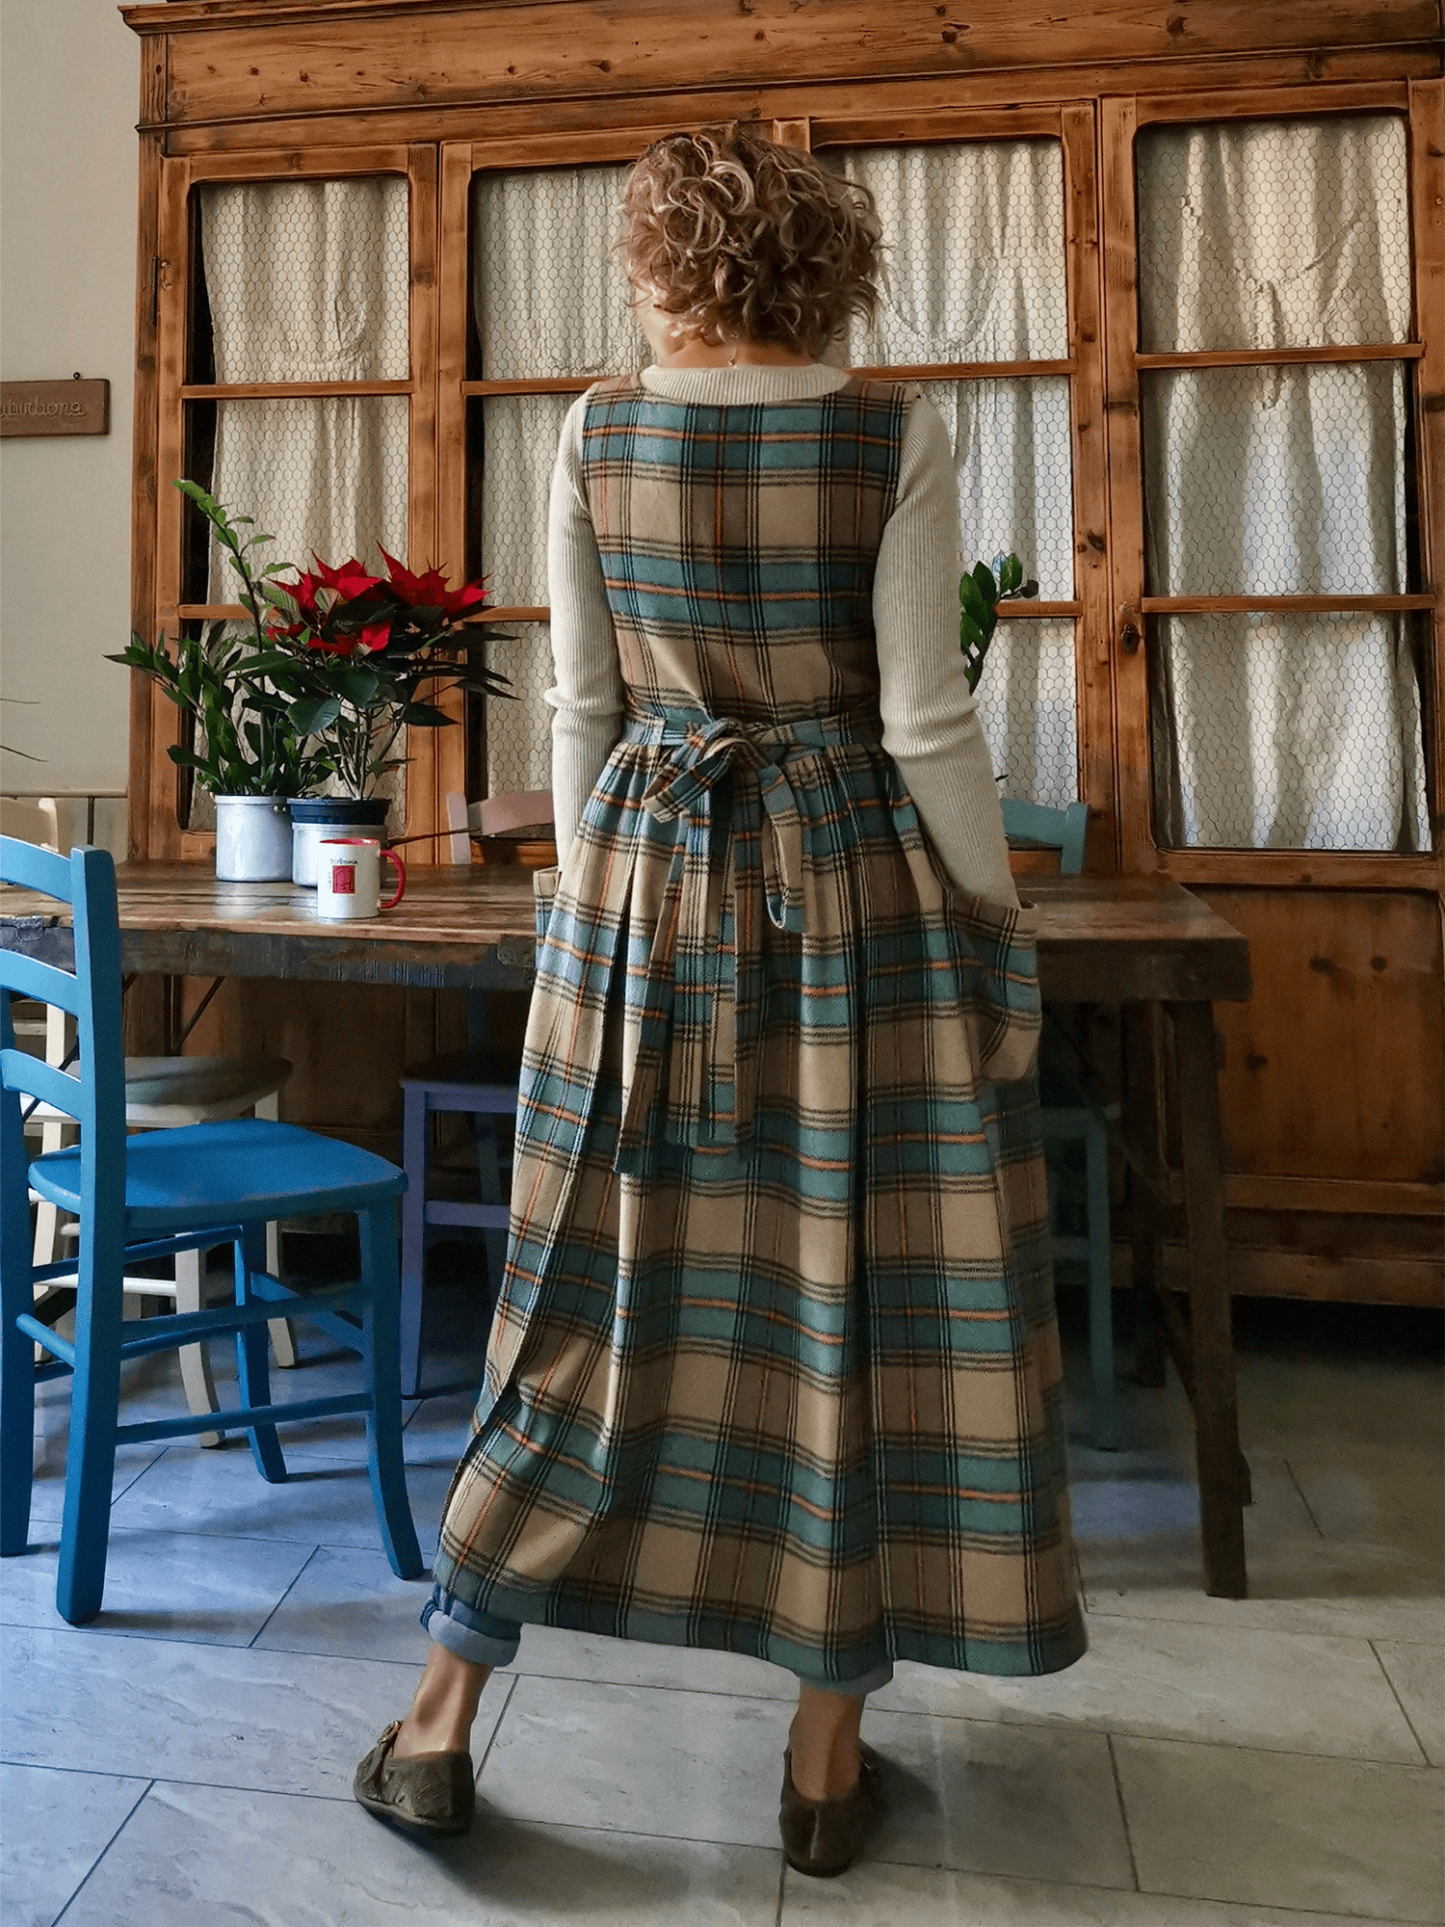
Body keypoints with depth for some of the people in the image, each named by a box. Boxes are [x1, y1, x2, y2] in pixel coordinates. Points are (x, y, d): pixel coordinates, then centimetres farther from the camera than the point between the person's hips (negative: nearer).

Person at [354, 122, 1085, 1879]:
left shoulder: (594, 433, 3)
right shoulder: (894, 435, -4)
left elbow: (581, 706, 4)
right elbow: (927, 721, -8)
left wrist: (585, 896, 14)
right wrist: (999, 921, 0)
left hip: (646, 877, 3)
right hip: (859, 880, -2)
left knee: (602, 1289, 11)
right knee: (862, 1295, 8)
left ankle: (442, 1718, 21)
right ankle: (827, 1752, 22)